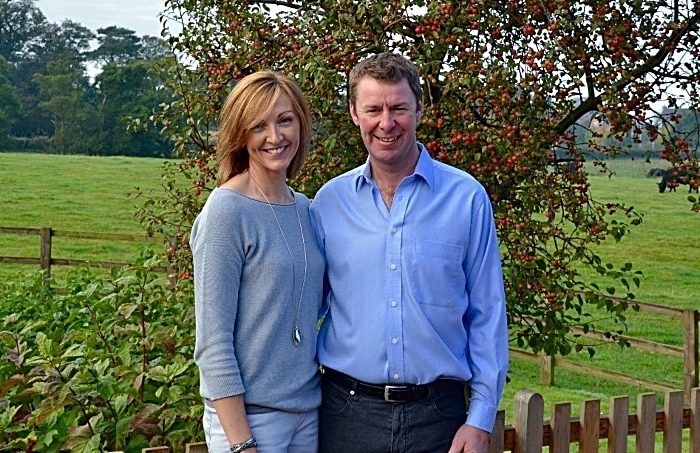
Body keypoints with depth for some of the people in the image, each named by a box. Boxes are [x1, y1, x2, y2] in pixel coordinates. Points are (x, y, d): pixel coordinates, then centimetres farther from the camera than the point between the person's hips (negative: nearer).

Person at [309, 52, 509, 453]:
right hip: (347, 408, 1)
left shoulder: (467, 198, -4)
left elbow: (487, 315, -1)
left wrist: (481, 420, -4)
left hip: (436, 411, -1)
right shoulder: (329, 200, 1)